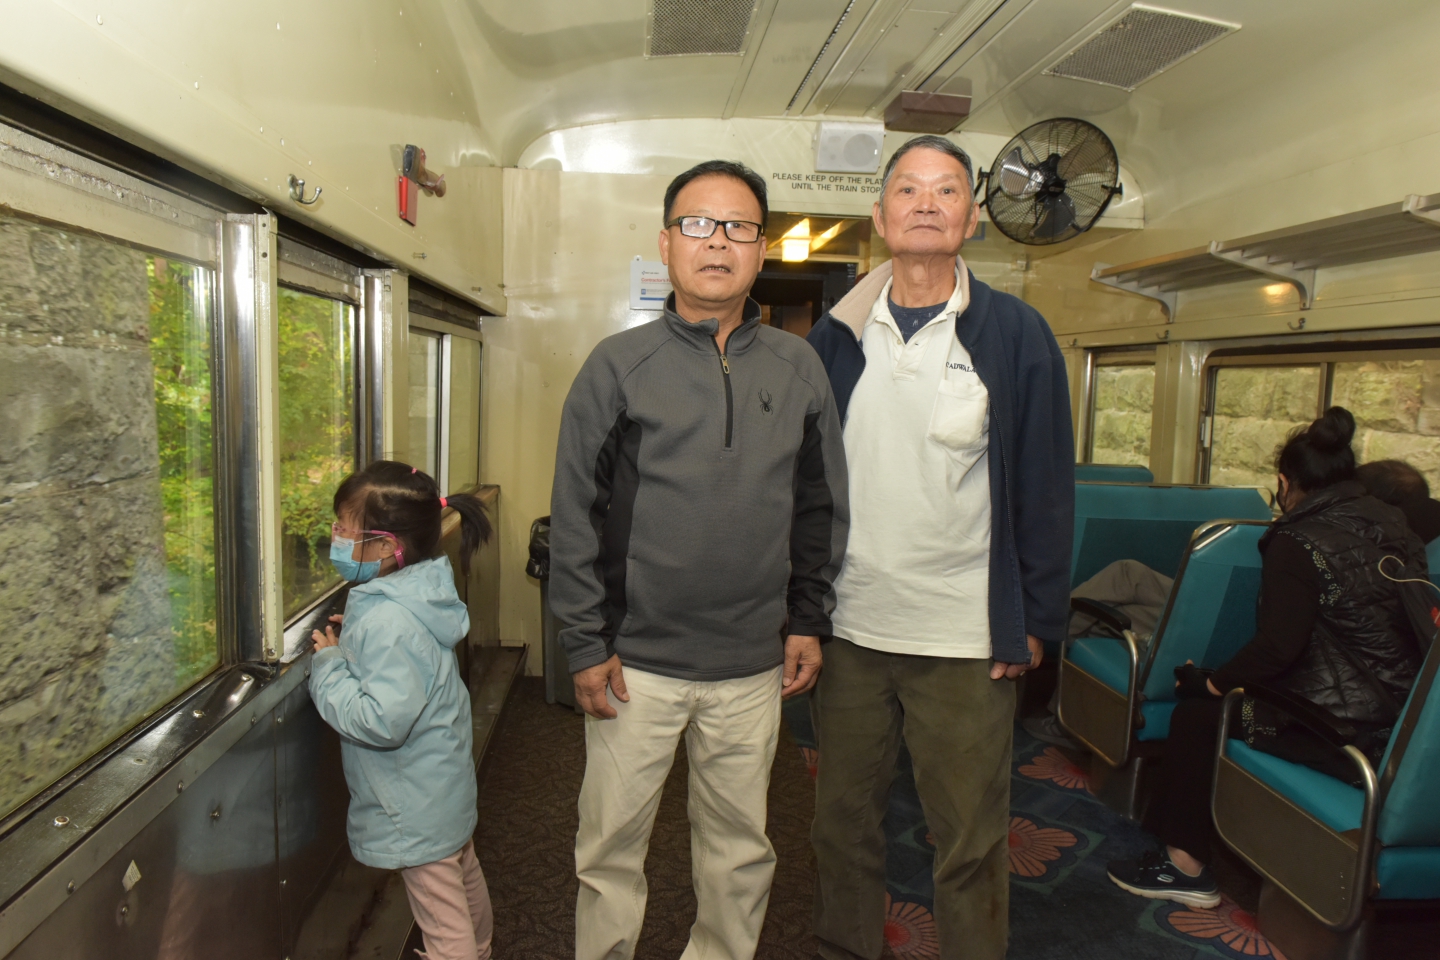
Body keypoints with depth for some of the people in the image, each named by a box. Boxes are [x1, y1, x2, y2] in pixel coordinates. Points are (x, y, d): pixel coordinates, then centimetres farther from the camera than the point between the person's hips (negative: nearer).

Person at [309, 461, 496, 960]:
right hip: (446, 785, 10)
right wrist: (352, 642, 0)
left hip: (418, 808, -10)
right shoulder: (414, 596, -1)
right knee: (464, 878, 31)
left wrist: (329, 666, -24)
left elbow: (382, 720, -34)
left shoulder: (389, 622, -31)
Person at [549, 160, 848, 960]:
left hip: (753, 666, 2)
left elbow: (821, 508, 9)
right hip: (636, 662, -2)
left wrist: (809, 620, 5)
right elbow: (576, 514, -3)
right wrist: (586, 645, -6)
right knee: (611, 848, 13)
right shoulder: (619, 365, -3)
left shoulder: (799, 367, 4)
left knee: (741, 849, 18)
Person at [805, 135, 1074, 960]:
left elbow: (1047, 486, -1)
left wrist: (1036, 620, -4)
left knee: (972, 843, 10)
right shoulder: (836, 336, 5)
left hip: (966, 639, -2)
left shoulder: (1017, 335, -2)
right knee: (844, 821, 18)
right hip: (849, 627, 3)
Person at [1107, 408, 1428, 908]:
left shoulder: (1298, 542, -16)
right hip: (1402, 728, 9)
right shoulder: (1395, 528, 8)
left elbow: (1278, 646, -21)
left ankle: (1185, 865, 12)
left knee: (1197, 712, 5)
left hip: (1343, 734, -9)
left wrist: (1210, 682, -5)